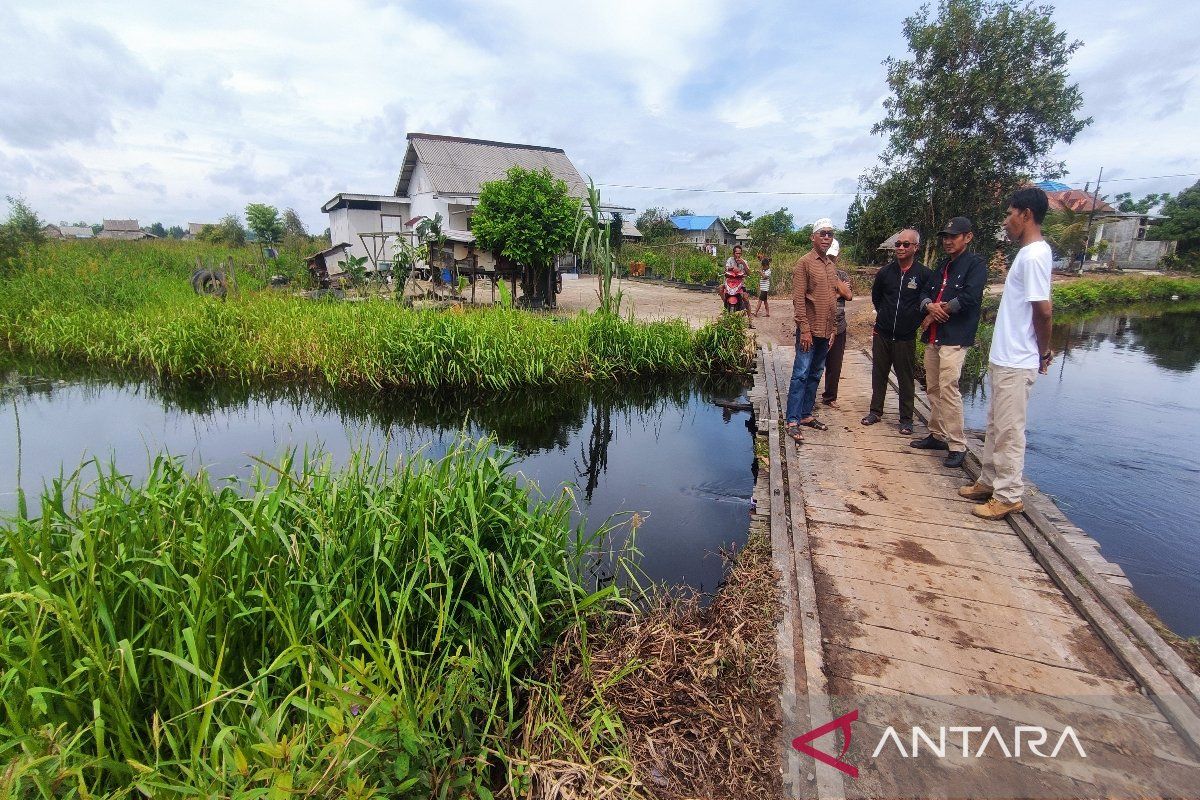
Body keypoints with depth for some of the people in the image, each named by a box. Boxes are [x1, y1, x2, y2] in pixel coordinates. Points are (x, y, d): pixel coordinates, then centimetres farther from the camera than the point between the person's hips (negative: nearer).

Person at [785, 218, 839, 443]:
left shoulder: (830, 265, 15)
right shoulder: (804, 263, -8)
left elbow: (833, 298, 19)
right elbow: (798, 299, -13)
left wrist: (833, 328, 14)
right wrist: (805, 330, -18)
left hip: (826, 332, 8)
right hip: (810, 330, -8)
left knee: (815, 375, 13)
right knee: (801, 375, -7)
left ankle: (806, 415, 22)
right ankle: (792, 422, -3)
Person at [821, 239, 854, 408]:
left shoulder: (843, 275, 9)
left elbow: (849, 295, -6)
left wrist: (835, 278, -9)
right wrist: (837, 293, -10)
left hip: (838, 328, 4)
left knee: (834, 365, 13)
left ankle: (830, 397, 29)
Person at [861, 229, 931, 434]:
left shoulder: (925, 274, -6)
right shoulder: (885, 272, 4)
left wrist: (913, 321, -3)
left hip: (906, 338, -3)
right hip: (882, 334, 3)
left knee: (906, 379, 5)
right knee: (879, 375, 11)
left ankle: (906, 419, 14)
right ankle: (876, 411, 25)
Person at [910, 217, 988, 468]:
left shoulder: (976, 264, -2)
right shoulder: (942, 267, 21)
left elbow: (969, 297, -15)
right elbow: (926, 294, 16)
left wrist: (937, 312, -6)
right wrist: (930, 306, -8)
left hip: (955, 338, -8)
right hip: (932, 337, 8)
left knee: (948, 389, -14)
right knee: (933, 388, 11)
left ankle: (957, 446, -7)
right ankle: (937, 435, 23)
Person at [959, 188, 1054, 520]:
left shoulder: (1033, 256, -17)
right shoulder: (1028, 253, 14)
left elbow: (1044, 310, -20)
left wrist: (1043, 352, -7)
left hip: (1015, 363, -10)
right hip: (1004, 358, 10)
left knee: (1008, 431, -1)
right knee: (995, 426, 17)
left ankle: (1009, 496, 11)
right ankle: (990, 482, 29)